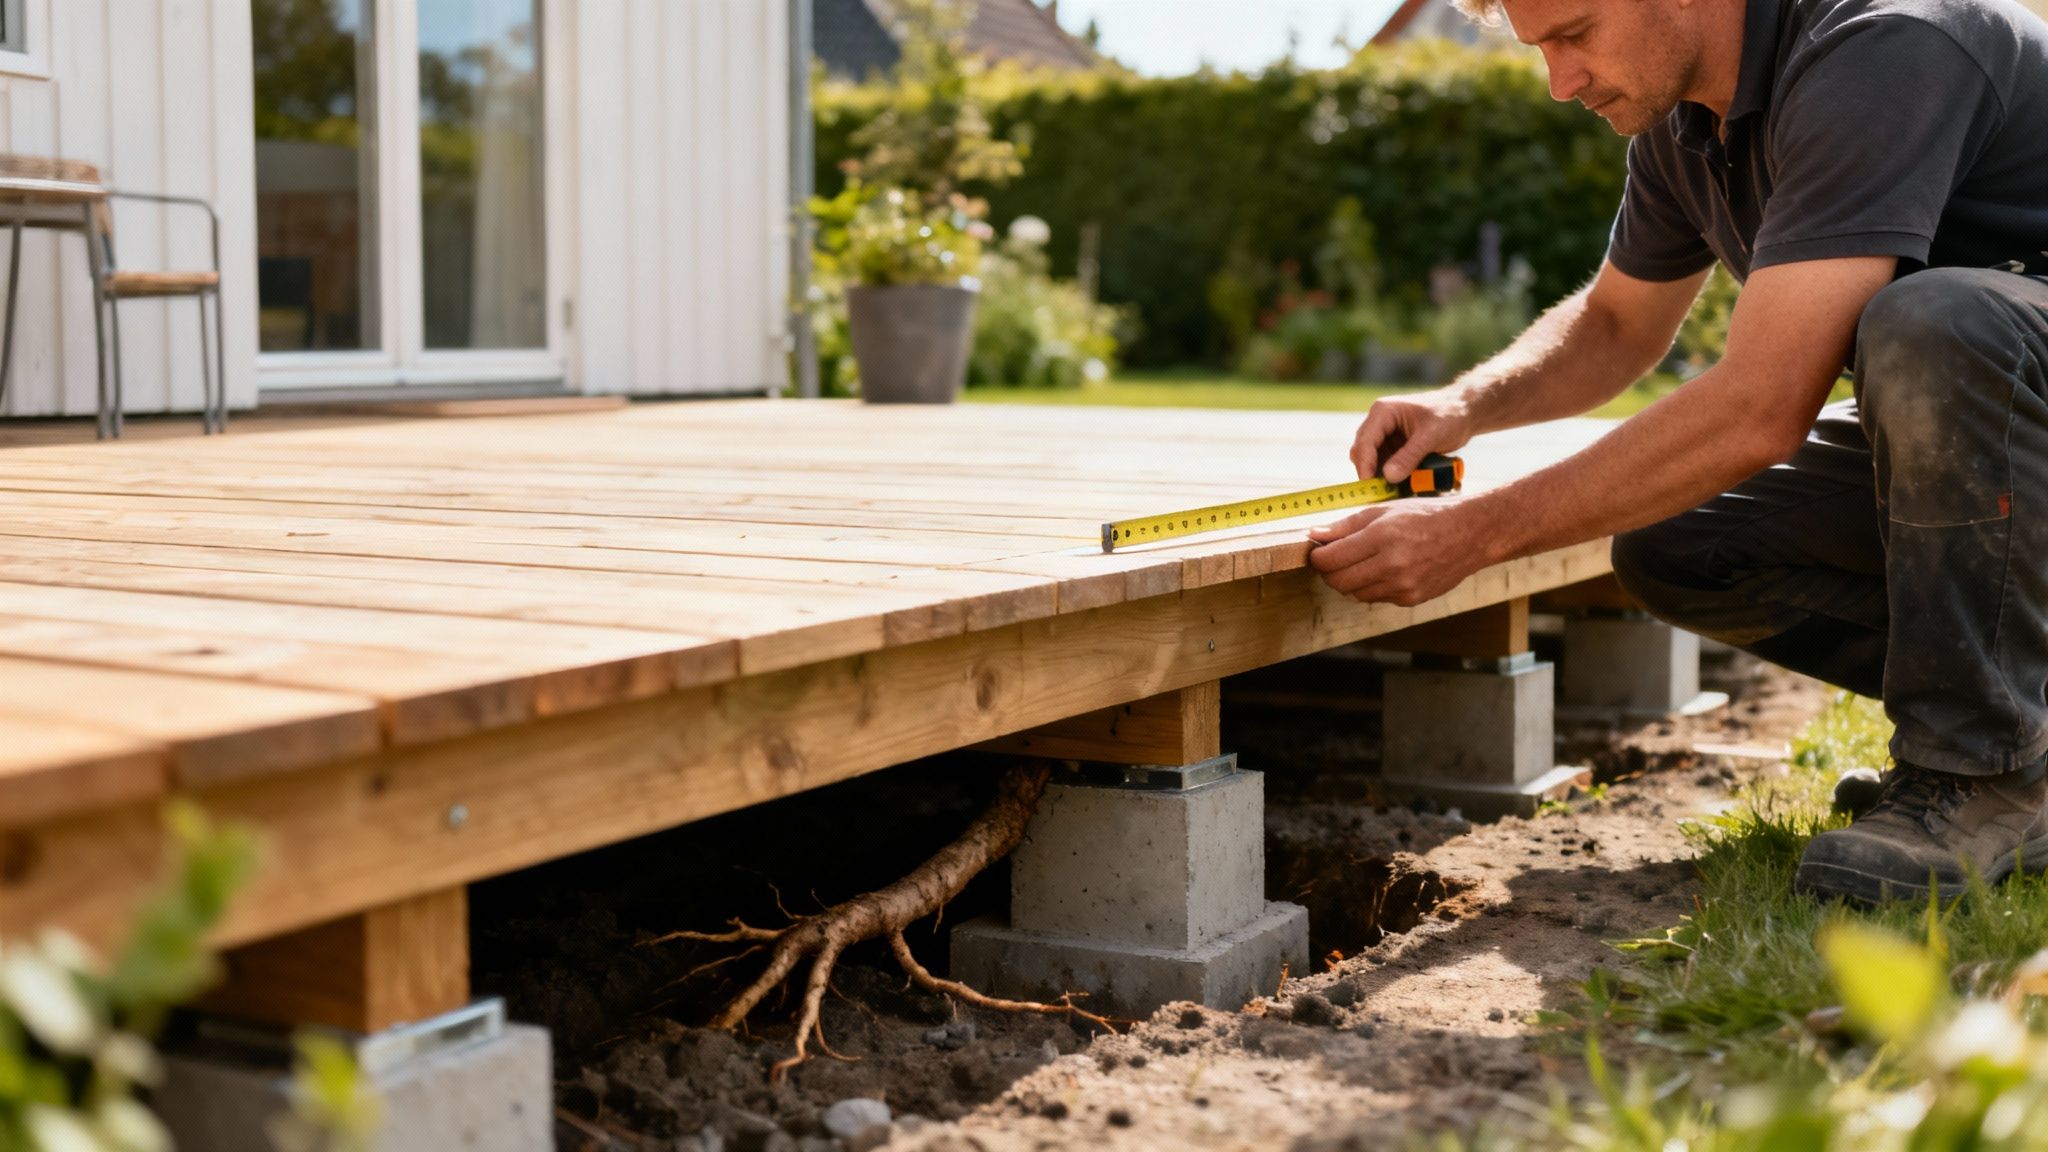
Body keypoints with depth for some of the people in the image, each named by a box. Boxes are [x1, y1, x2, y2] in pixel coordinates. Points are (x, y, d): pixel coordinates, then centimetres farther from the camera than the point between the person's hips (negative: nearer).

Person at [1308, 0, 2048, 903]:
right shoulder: (1681, 120, 0)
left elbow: (1759, 411, -37)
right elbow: (1615, 326, 18)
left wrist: (1473, 535, -33)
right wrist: (1466, 405, -4)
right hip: (1953, 428, 8)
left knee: (1927, 325, -38)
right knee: (1669, 544, -6)